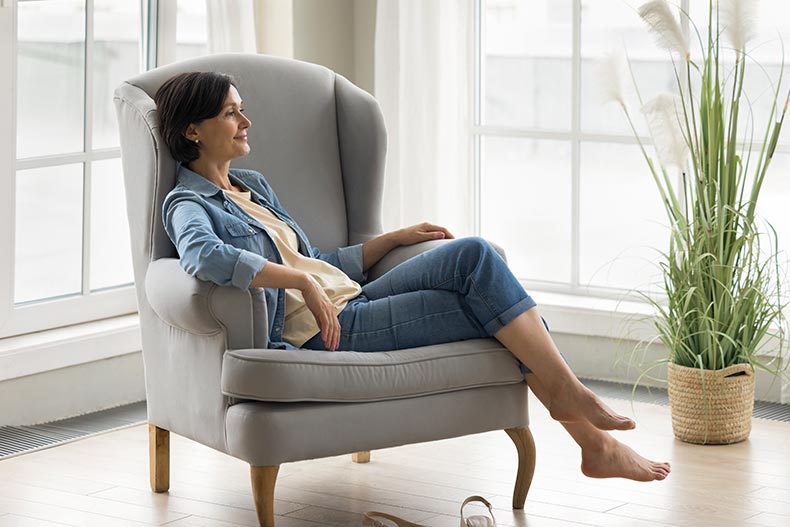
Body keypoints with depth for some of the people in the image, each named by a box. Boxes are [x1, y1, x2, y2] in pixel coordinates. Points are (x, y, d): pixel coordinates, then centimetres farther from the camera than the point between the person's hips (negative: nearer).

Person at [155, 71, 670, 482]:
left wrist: (398, 237, 21)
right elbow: (204, 255, -31)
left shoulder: (252, 184, 22)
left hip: (353, 300, 8)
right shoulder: (189, 205, -6)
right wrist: (304, 284, -31)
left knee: (474, 255, -14)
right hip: (319, 332, -8)